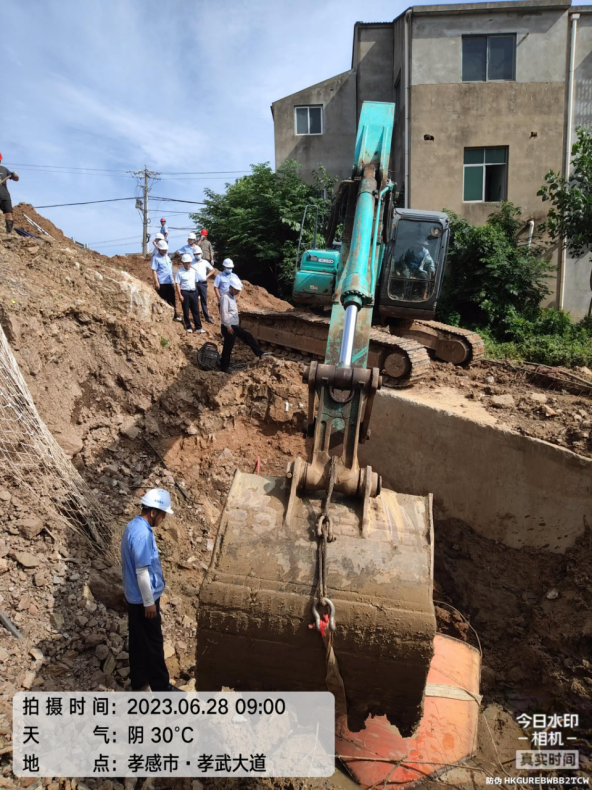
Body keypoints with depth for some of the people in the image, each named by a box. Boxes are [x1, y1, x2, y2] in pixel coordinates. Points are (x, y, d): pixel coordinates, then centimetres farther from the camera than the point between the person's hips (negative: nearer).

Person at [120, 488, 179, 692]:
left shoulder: (134, 526, 4)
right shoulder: (142, 534, -28)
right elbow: (142, 572, -26)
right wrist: (149, 602, -18)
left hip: (135, 597, 10)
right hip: (143, 599, -10)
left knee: (138, 640, 21)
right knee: (153, 643, 4)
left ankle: (138, 680, 35)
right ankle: (161, 686, 17)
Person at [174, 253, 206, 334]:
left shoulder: (193, 271, 9)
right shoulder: (180, 272, -5)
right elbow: (177, 284, -8)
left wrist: (196, 292, 13)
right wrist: (180, 295, -14)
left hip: (193, 292, 4)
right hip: (184, 292, -4)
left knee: (196, 310, 4)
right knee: (186, 311, 3)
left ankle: (198, 327, 8)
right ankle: (188, 327, 14)